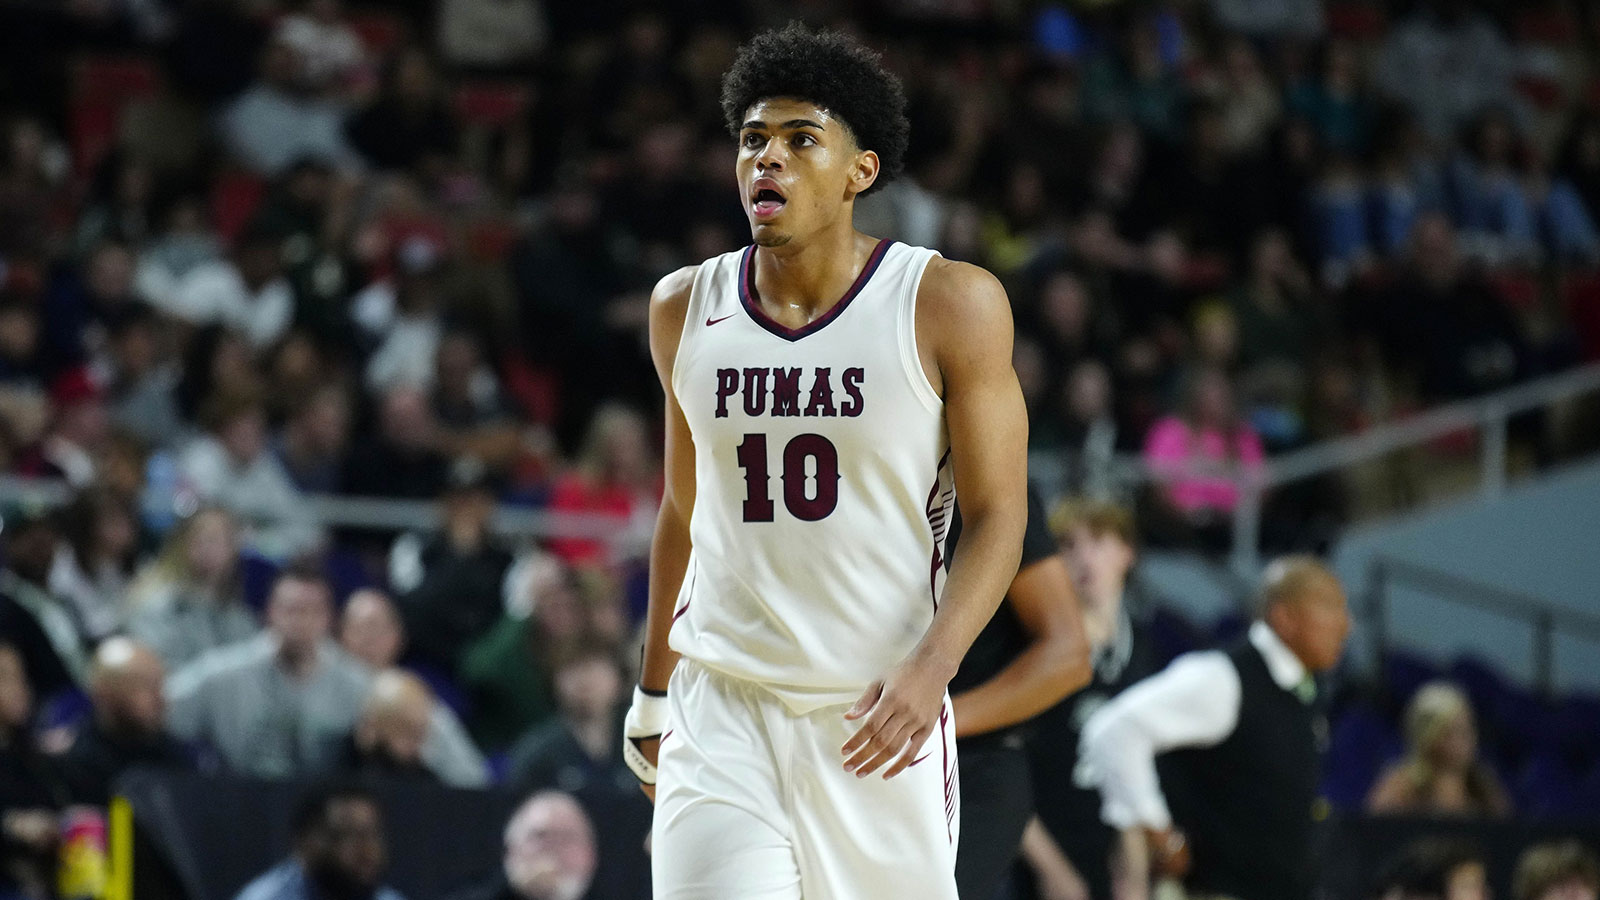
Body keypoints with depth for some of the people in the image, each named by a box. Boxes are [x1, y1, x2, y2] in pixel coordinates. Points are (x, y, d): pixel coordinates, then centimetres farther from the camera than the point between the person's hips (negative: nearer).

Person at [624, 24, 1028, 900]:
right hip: (724, 712, 2)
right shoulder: (685, 309, 6)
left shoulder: (949, 305, -5)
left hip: (882, 713, -2)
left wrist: (928, 670, -21)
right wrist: (651, 693, 23)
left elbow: (996, 520, -6)